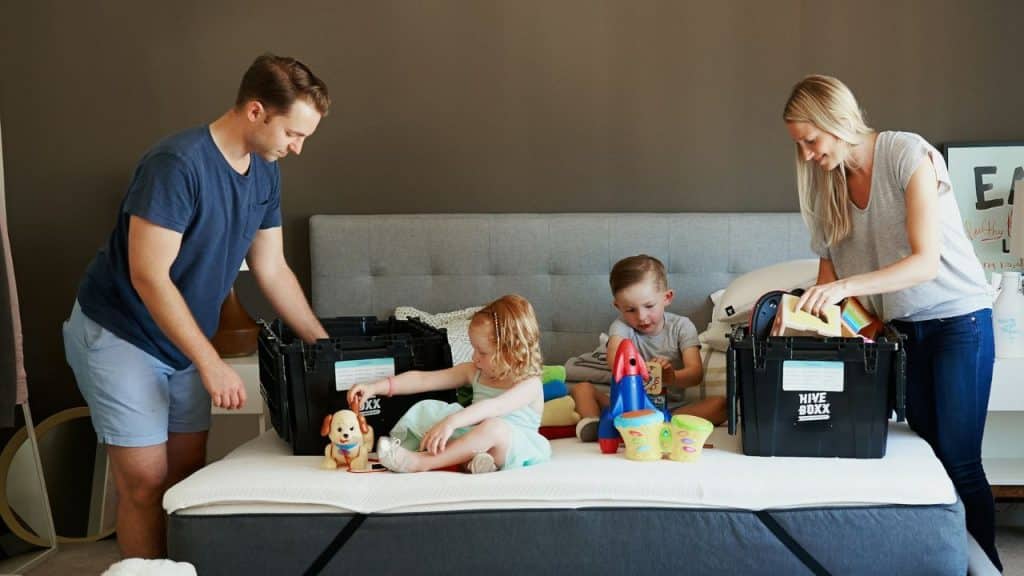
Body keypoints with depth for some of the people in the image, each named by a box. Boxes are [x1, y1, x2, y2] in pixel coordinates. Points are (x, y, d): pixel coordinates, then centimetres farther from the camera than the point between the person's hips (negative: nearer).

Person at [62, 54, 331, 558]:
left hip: (183, 341, 8)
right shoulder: (177, 164, -27)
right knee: (147, 482, -5)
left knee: (189, 472, 9)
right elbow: (148, 277, -28)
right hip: (119, 337, -7)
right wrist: (211, 365, -26)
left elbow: (272, 271, 7)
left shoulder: (265, 175, -1)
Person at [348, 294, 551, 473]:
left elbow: (494, 406, -31)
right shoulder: (475, 372, 10)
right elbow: (423, 380, 6)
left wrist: (450, 422, -45)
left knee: (495, 427, -39)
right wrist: (376, 388, -3)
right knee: (426, 411, -8)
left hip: (512, 447, -7)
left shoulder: (530, 384, -12)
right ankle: (467, 458, -34)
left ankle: (419, 461, -37)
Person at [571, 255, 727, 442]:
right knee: (582, 389, -17)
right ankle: (593, 422, -45)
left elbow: (696, 373, -14)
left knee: (721, 404, -25)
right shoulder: (622, 326, -1)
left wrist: (672, 378, -38)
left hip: (672, 408, 0)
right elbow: (614, 359, -25)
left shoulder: (681, 326, 0)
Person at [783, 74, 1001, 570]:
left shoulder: (908, 155, -19)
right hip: (901, 325, 6)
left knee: (960, 460, -7)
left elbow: (926, 261, -25)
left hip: (958, 318, -6)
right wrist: (811, 305, -11)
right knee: (927, 452, 5)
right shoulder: (829, 180, 1)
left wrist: (845, 287, -34)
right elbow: (830, 263, 7)